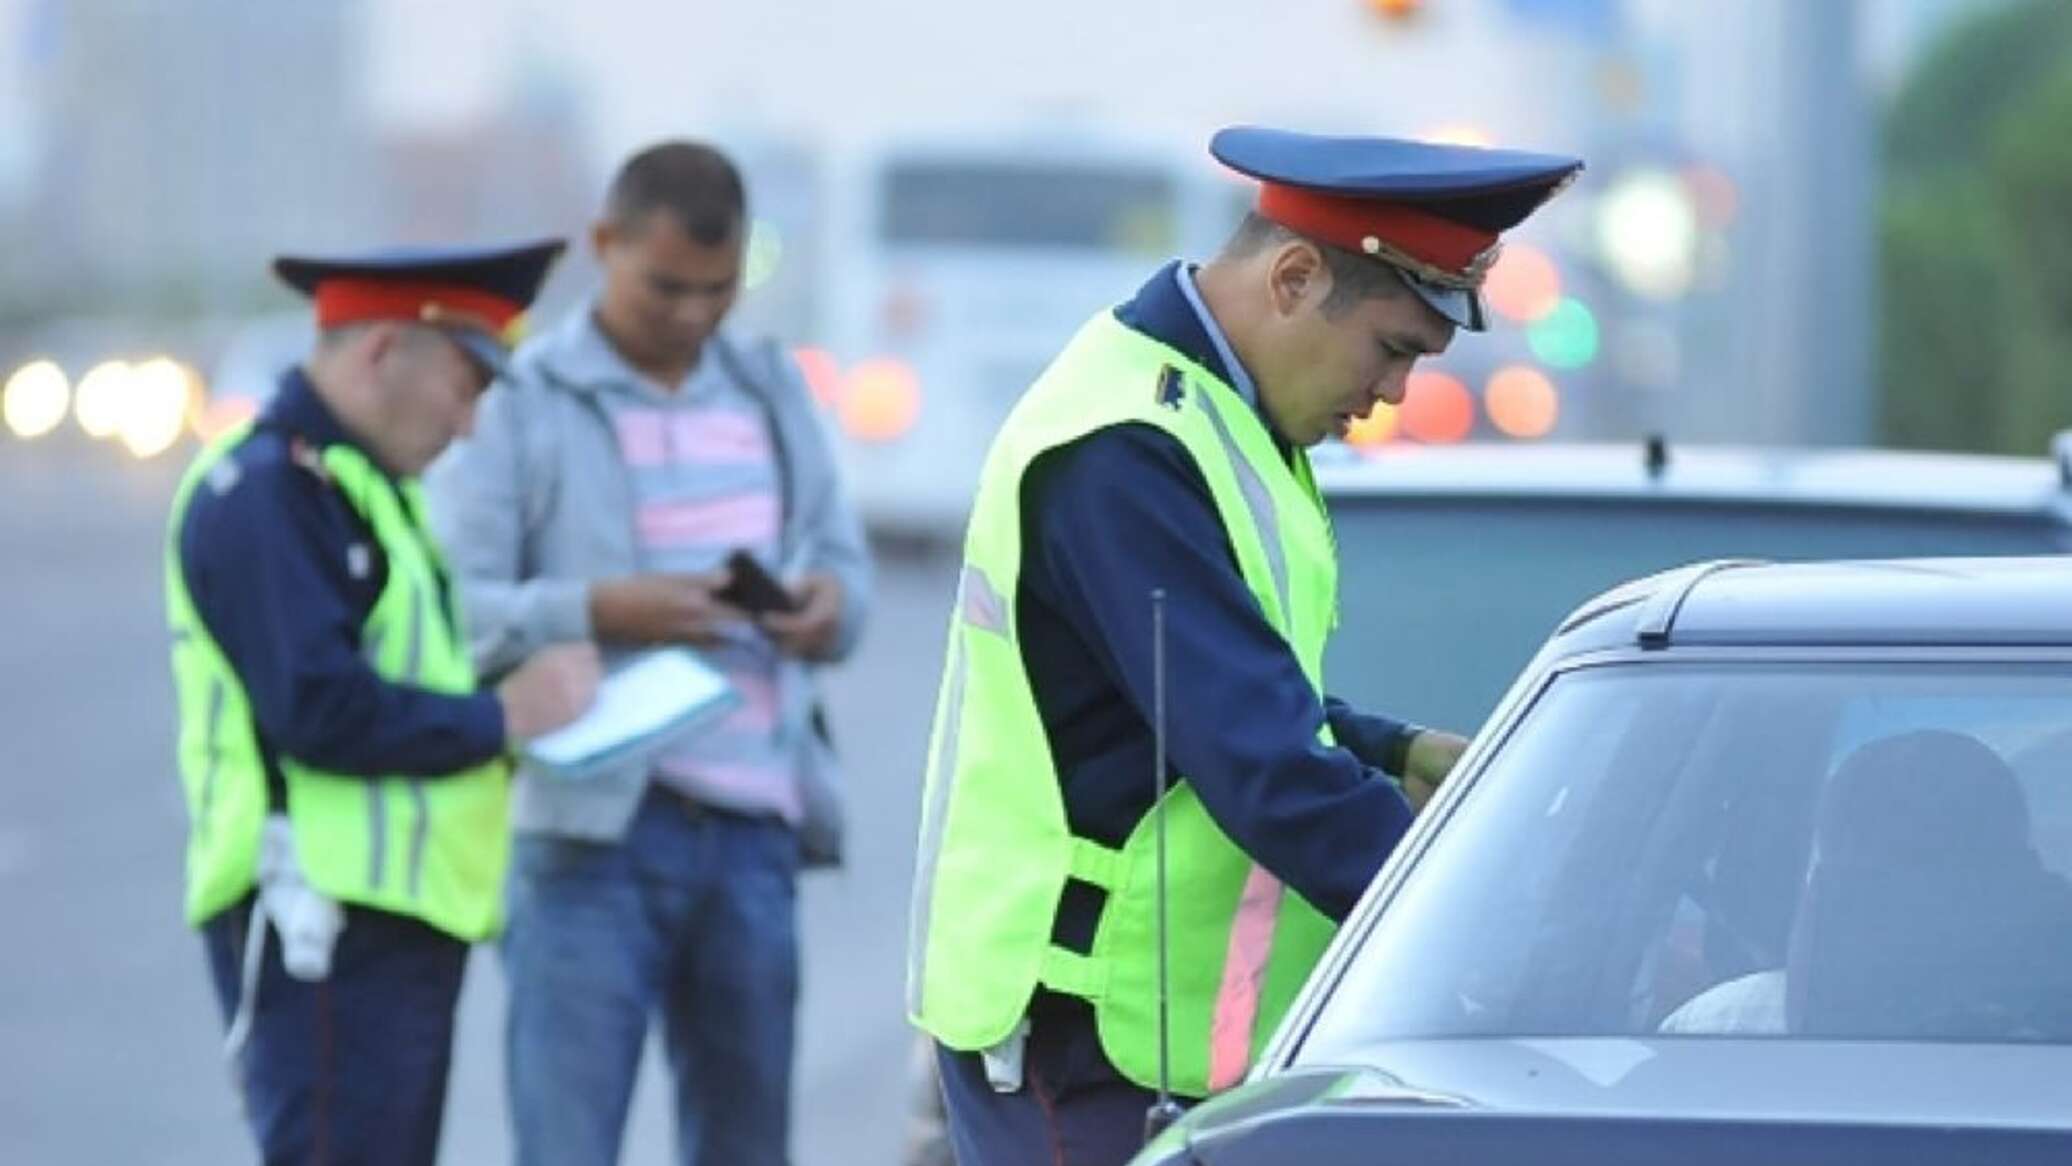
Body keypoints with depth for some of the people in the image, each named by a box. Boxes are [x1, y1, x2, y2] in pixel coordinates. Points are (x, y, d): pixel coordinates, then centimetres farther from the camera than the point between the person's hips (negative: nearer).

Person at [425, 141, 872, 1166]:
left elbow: (845, 561, 21)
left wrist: (832, 602, -3)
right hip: (591, 829, -5)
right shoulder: (520, 405, -1)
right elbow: (446, 611, -8)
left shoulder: (771, 392, 17)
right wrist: (599, 613, -21)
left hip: (754, 825, 5)